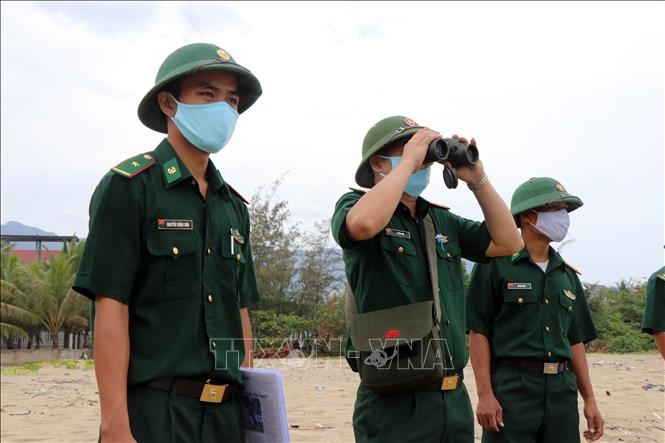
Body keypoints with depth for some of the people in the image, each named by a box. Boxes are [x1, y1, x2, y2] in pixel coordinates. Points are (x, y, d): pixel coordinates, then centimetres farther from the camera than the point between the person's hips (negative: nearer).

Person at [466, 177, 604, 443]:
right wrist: (485, 394, -14)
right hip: (511, 386, -6)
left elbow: (575, 340, 18)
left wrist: (589, 399, 13)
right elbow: (479, 331, -7)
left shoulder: (567, 275, 16)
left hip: (562, 389, 6)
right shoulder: (496, 265, -3)